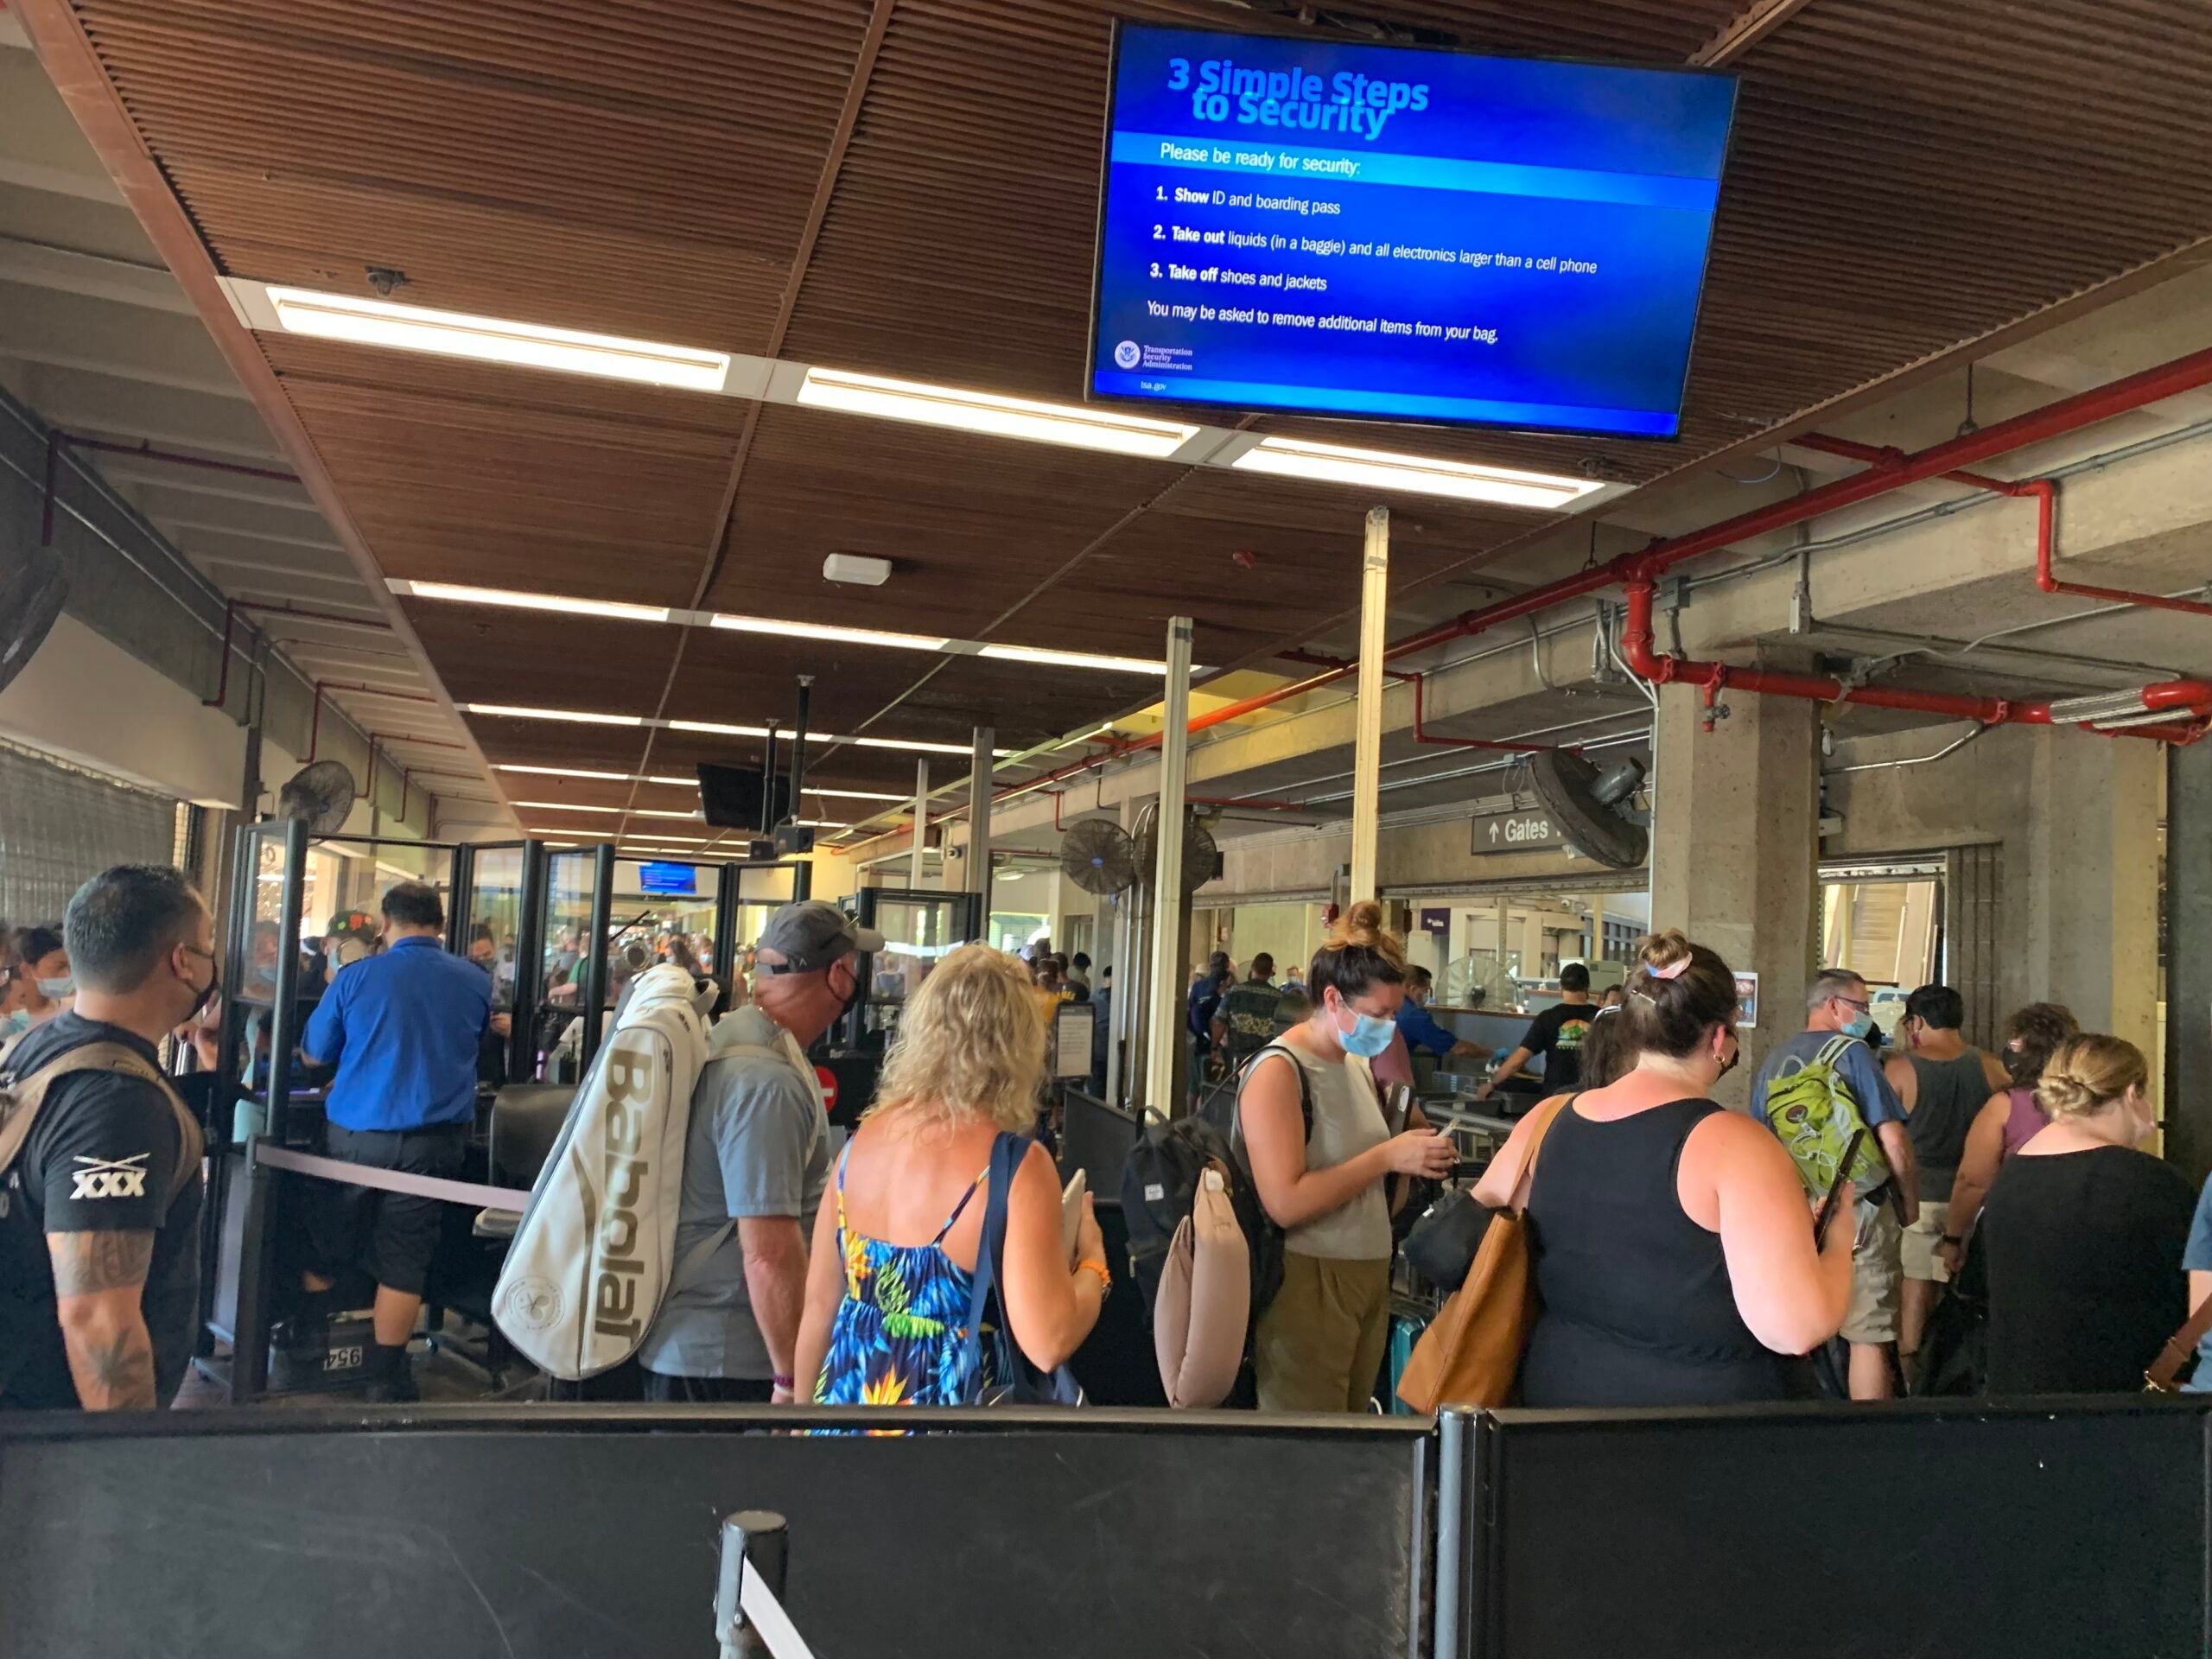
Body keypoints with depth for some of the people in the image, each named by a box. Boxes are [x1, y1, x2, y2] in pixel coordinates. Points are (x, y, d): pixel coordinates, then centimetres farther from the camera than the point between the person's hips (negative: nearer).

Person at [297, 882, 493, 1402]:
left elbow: (313, 1055, 8)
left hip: (355, 1133, 0)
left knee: (327, 1247, 16)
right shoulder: (477, 982, 0)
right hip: (433, 1139, 0)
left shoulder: (355, 977, -4)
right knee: (403, 1259, 5)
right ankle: (385, 1377, 9)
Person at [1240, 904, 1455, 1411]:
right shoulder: (1278, 1071, -16)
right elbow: (1285, 1203, -24)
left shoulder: (1358, 1062, 9)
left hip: (1368, 1274, 8)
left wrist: (1417, 1156, 3)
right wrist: (1387, 1157, -21)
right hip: (1308, 1280, -8)